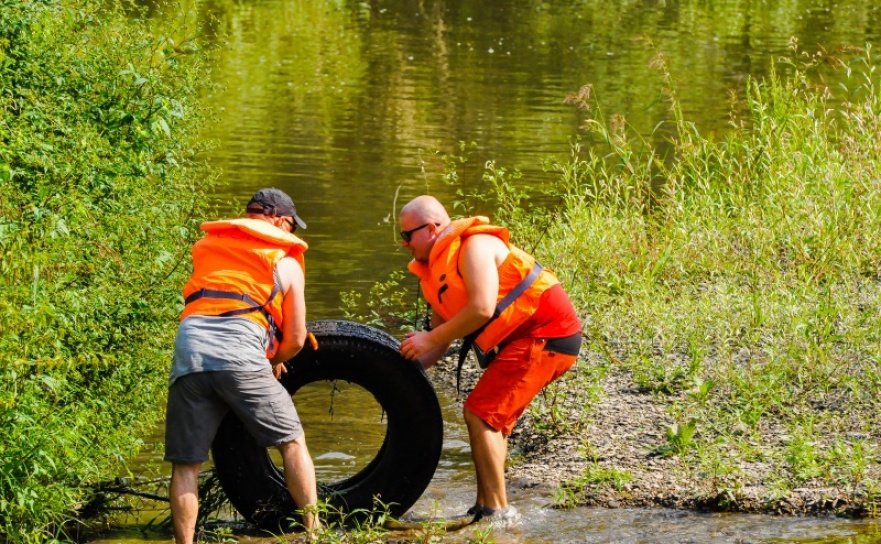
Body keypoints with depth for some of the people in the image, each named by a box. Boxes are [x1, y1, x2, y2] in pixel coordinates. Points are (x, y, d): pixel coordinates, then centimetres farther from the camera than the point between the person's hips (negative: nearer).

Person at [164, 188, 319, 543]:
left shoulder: (206, 246, 27)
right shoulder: (287, 263, 18)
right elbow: (295, 340, 16)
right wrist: (273, 362, 37)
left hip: (189, 351, 2)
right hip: (241, 354, -2)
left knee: (185, 463, 8)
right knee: (292, 441, 13)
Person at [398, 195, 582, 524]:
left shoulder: (473, 247, -14)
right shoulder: (439, 269, 16)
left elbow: (482, 308, -27)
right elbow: (440, 345, 19)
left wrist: (430, 338, -19)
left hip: (545, 335, -11)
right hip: (523, 340, 11)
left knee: (480, 413, -13)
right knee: (493, 419, 17)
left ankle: (498, 510, -13)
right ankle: (485, 508, 21)